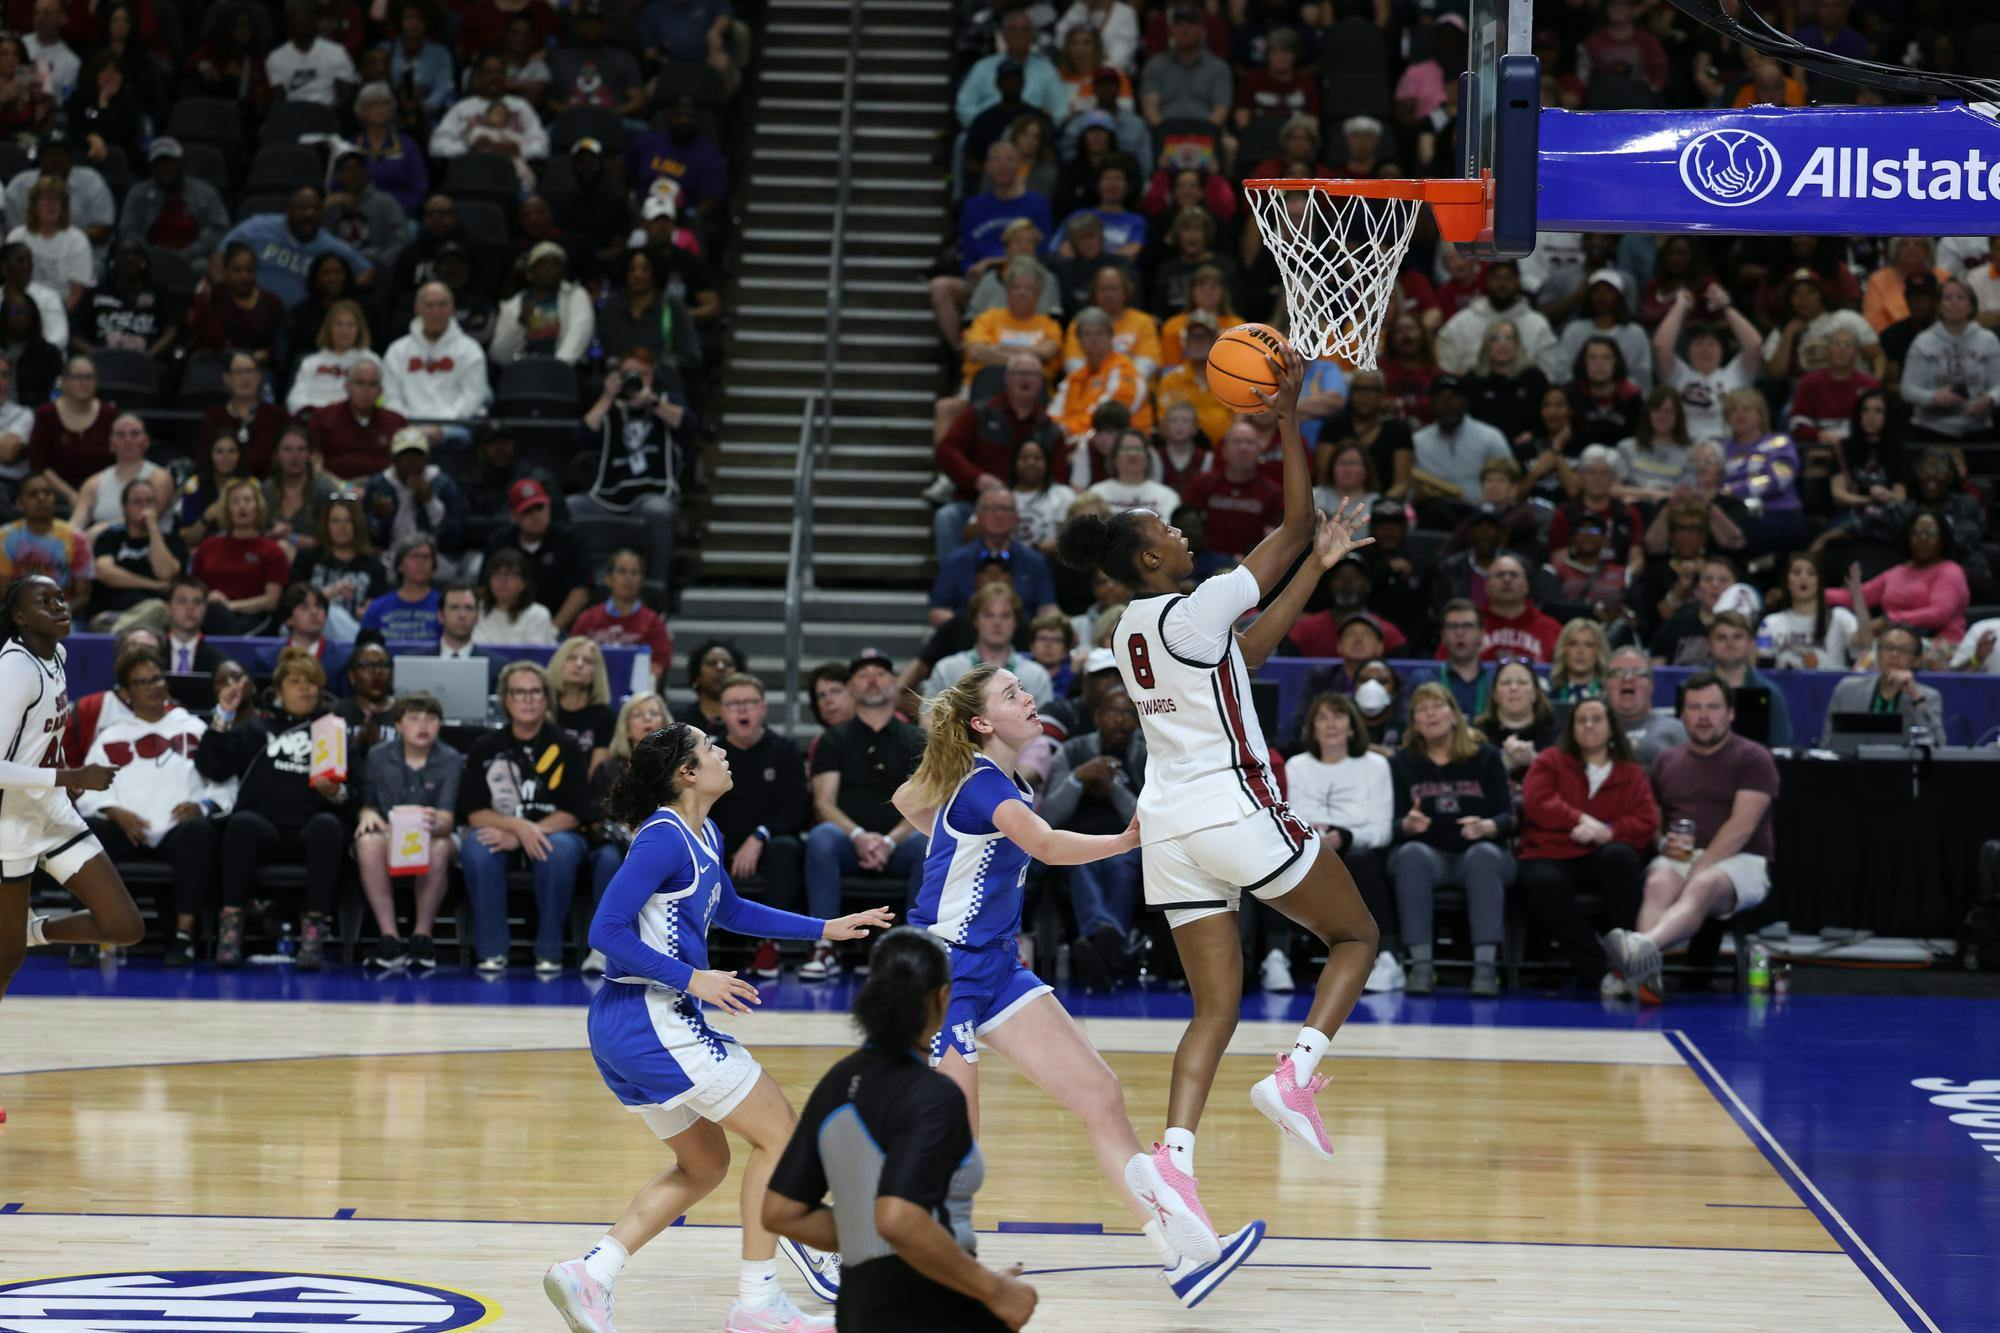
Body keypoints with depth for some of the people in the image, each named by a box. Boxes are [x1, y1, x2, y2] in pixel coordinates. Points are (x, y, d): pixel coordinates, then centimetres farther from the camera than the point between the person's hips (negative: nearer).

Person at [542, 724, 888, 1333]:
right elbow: (606, 931, -20)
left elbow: (728, 910, 32)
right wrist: (693, 979, -21)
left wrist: (824, 928, 30)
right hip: (649, 1015, -10)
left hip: (623, 1028, 10)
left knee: (703, 1165, 17)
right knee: (779, 1132, -1)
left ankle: (591, 1273, 6)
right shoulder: (665, 838, -16)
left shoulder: (706, 838, 13)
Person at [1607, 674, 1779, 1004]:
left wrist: (1700, 869, -18)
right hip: (1677, 859, 4)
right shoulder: (1667, 763, 22)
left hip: (1740, 861, -4)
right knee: (1658, 885, -33)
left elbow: (1742, 827, -7)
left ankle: (1644, 946, -68)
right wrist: (1662, 842, -2)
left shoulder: (1752, 759, 5)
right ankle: (1645, 976, -58)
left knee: (1703, 888, -38)